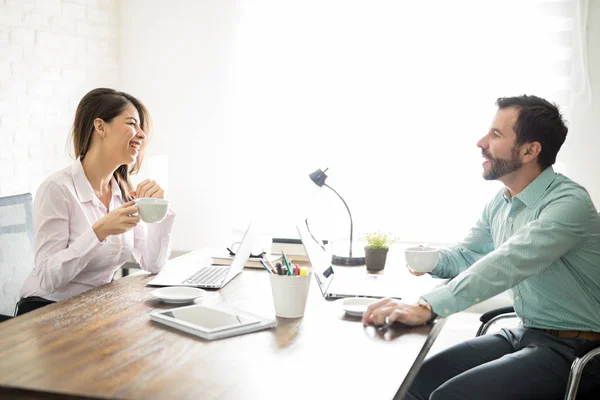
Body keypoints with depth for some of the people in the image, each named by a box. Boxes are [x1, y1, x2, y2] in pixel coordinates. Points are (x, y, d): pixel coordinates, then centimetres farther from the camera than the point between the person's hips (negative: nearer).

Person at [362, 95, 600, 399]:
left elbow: (507, 264, -33)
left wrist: (427, 308, -41)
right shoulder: (500, 203, 6)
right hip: (523, 334, 8)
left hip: (570, 350, -7)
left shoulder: (568, 202, -21)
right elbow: (466, 255, 18)